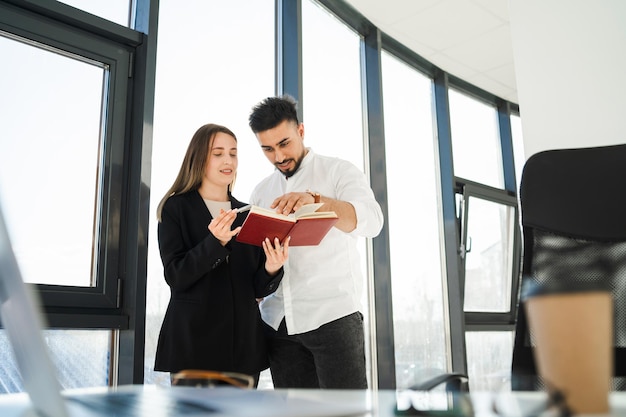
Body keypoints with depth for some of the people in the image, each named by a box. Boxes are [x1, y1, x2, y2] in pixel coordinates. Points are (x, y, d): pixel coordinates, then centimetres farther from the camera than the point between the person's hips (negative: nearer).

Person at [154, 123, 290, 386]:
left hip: (244, 342, 3)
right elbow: (175, 276, -9)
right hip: (193, 338, -3)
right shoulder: (176, 208, 2)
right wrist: (216, 242, -23)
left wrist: (272, 269, -15)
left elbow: (259, 289, 8)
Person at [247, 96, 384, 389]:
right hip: (278, 321, 5)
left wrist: (315, 200, -35)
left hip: (333, 313, -4)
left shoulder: (339, 172, 2)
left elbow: (371, 220, -18)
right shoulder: (261, 192, 16)